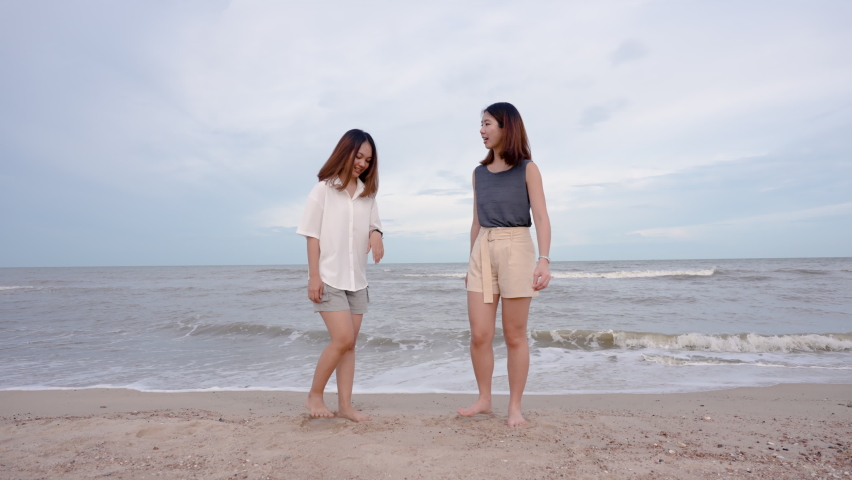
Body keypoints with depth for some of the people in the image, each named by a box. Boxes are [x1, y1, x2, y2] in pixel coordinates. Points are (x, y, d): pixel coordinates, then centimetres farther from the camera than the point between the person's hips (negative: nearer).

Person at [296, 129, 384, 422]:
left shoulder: (367, 193, 10)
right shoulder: (324, 189, -3)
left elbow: (372, 228, 14)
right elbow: (312, 235, -5)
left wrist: (376, 234, -11)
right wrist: (314, 276, -11)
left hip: (357, 279, 5)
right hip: (329, 278, -5)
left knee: (349, 344, 6)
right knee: (342, 339, -12)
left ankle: (345, 404, 14)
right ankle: (314, 396, 8)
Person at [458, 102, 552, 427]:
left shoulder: (527, 169, 0)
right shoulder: (479, 173, 13)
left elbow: (541, 218, -7)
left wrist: (544, 259, -19)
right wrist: (471, 261, 16)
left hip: (516, 249, -4)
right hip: (482, 252, 4)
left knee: (515, 335, 2)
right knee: (479, 334, 1)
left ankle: (515, 406, 14)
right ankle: (484, 399, 18)